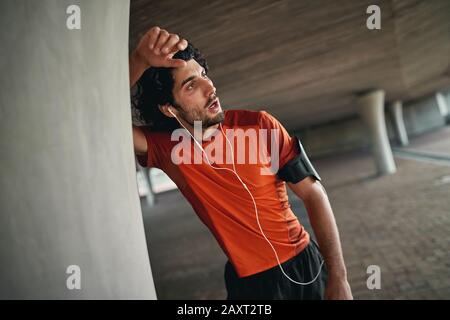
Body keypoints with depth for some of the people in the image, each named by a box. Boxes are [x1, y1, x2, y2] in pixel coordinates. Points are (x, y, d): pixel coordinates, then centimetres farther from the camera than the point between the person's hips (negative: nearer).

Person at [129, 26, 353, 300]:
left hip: (304, 265, 0)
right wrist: (139, 61, -38)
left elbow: (313, 193, -10)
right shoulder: (167, 147, -10)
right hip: (247, 281, 0)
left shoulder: (260, 125, -13)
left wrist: (338, 277, -14)